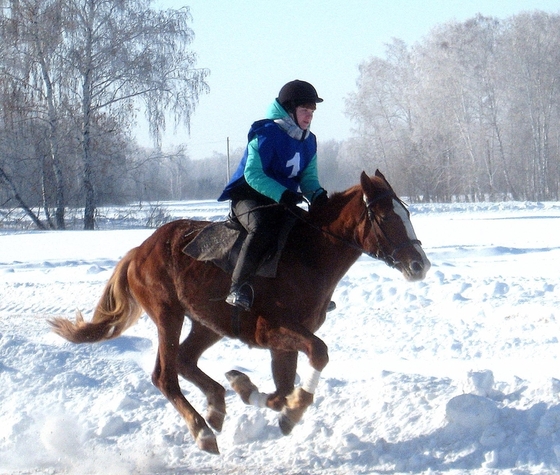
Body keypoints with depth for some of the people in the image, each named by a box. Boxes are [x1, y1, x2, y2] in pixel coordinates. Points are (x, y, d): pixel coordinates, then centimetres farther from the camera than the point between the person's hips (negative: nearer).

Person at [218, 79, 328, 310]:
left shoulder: (308, 140, 9)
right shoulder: (267, 134, -16)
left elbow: (308, 177, 8)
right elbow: (253, 173, -21)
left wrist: (317, 195, -16)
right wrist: (281, 194, -34)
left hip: (284, 202, 8)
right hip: (250, 198, -8)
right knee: (263, 228, -37)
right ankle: (239, 287, -39)